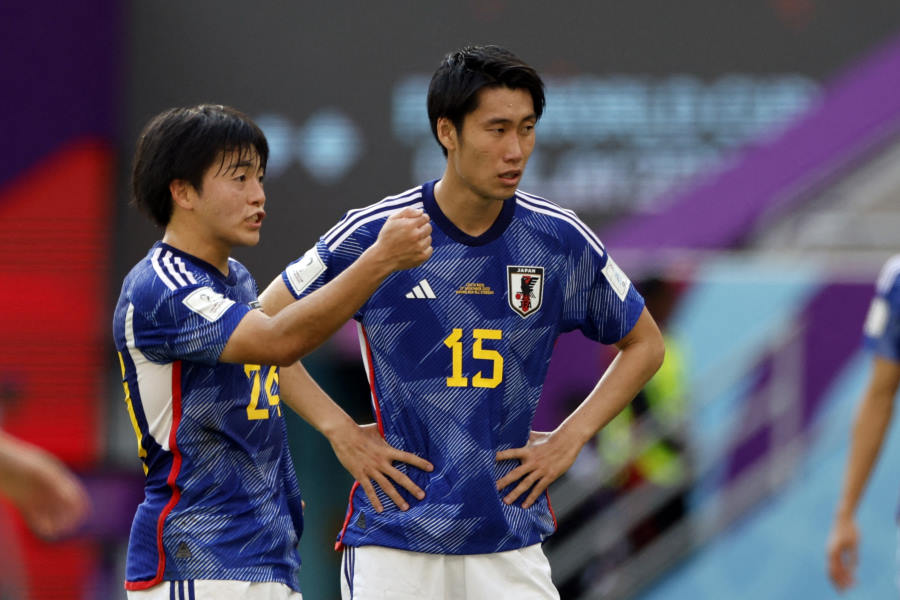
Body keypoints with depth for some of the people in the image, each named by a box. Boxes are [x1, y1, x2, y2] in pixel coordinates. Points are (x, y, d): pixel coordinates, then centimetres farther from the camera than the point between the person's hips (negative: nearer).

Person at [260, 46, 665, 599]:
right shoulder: (374, 233, -6)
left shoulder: (561, 240, 1)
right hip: (394, 540, -2)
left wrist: (569, 439, 5)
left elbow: (644, 345, 16)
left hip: (511, 543, 2)